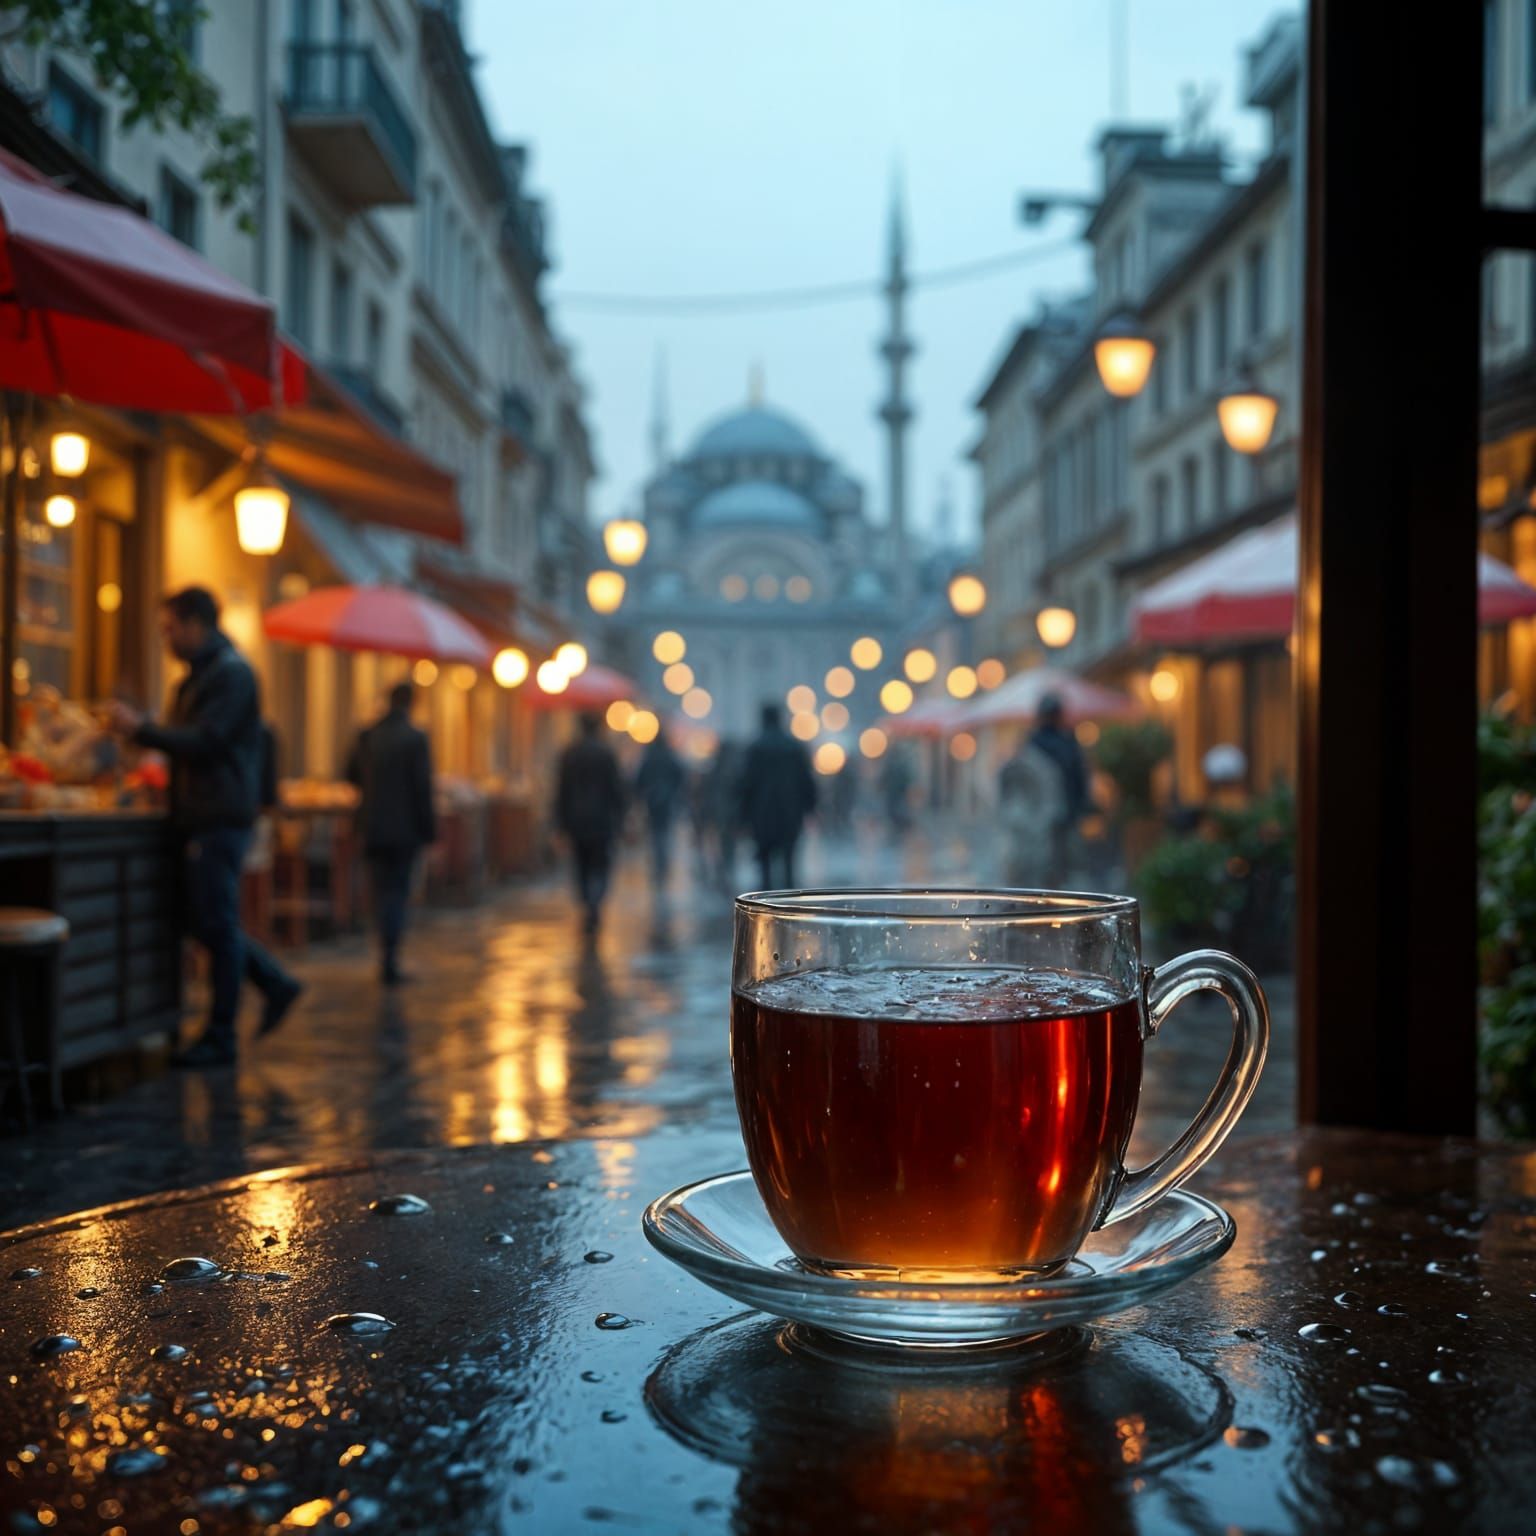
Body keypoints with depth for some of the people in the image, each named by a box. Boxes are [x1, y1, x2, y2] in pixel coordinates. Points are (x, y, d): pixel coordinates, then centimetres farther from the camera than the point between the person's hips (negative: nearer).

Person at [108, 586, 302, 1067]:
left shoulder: (231, 674, -12)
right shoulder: (199, 676, 20)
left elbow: (204, 741, -20)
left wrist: (141, 729, -13)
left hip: (221, 817, -10)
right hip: (200, 816, 10)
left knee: (217, 924, -5)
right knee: (204, 920, 11)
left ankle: (221, 1037, 2)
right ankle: (276, 985, 20)